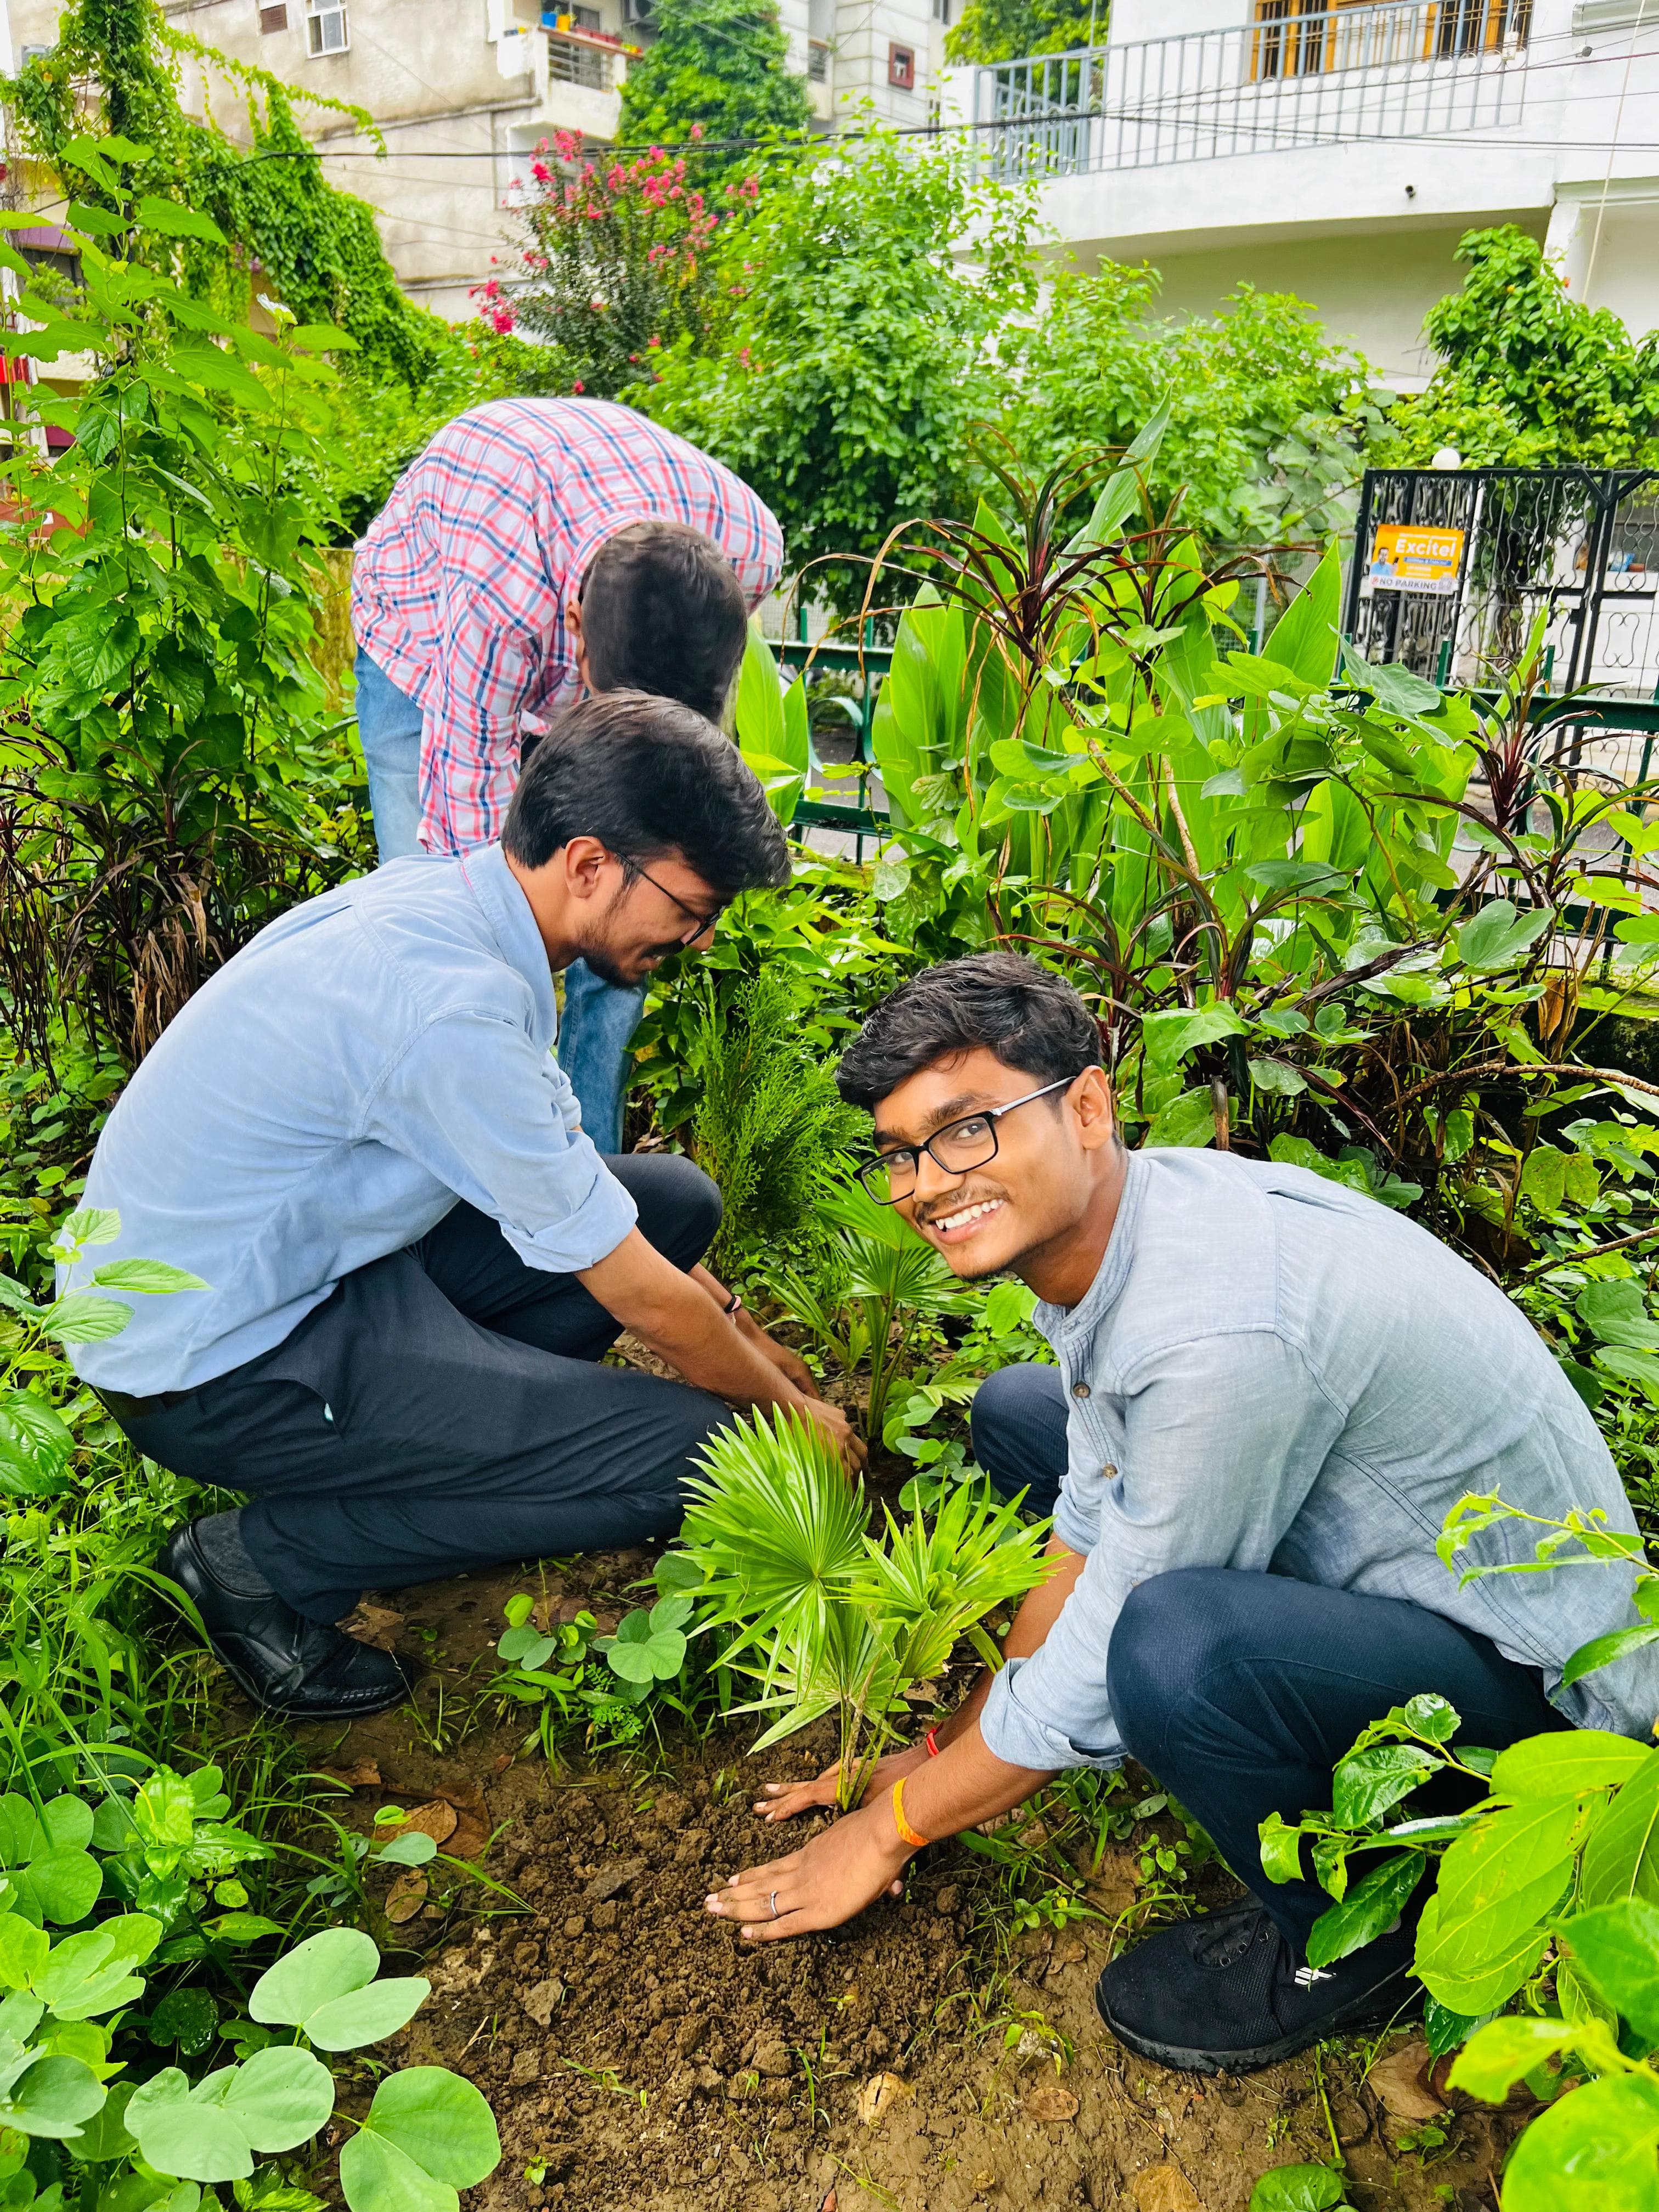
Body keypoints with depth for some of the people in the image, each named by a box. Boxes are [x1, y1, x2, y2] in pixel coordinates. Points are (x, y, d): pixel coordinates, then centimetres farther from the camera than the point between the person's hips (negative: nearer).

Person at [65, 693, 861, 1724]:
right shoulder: (455, 1005, -30)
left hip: (303, 1247, 9)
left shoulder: (448, 896, -1)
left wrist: (746, 1333, 15)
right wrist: (790, 1410, -1)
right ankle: (264, 1560, -3)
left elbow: (565, 1160, 11)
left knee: (678, 1198, 4)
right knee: (689, 1452, -17)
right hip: (218, 1366, -8)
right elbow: (638, 1295, -20)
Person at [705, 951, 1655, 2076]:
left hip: (1527, 1671, -8)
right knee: (1016, 1412, 8)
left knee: (1177, 1641, -38)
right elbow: (1086, 1535, 4)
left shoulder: (1222, 1330, -35)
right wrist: (948, 1747, 8)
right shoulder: (1101, 1226, -7)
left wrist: (893, 1827, -8)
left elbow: (1095, 1673, -24)